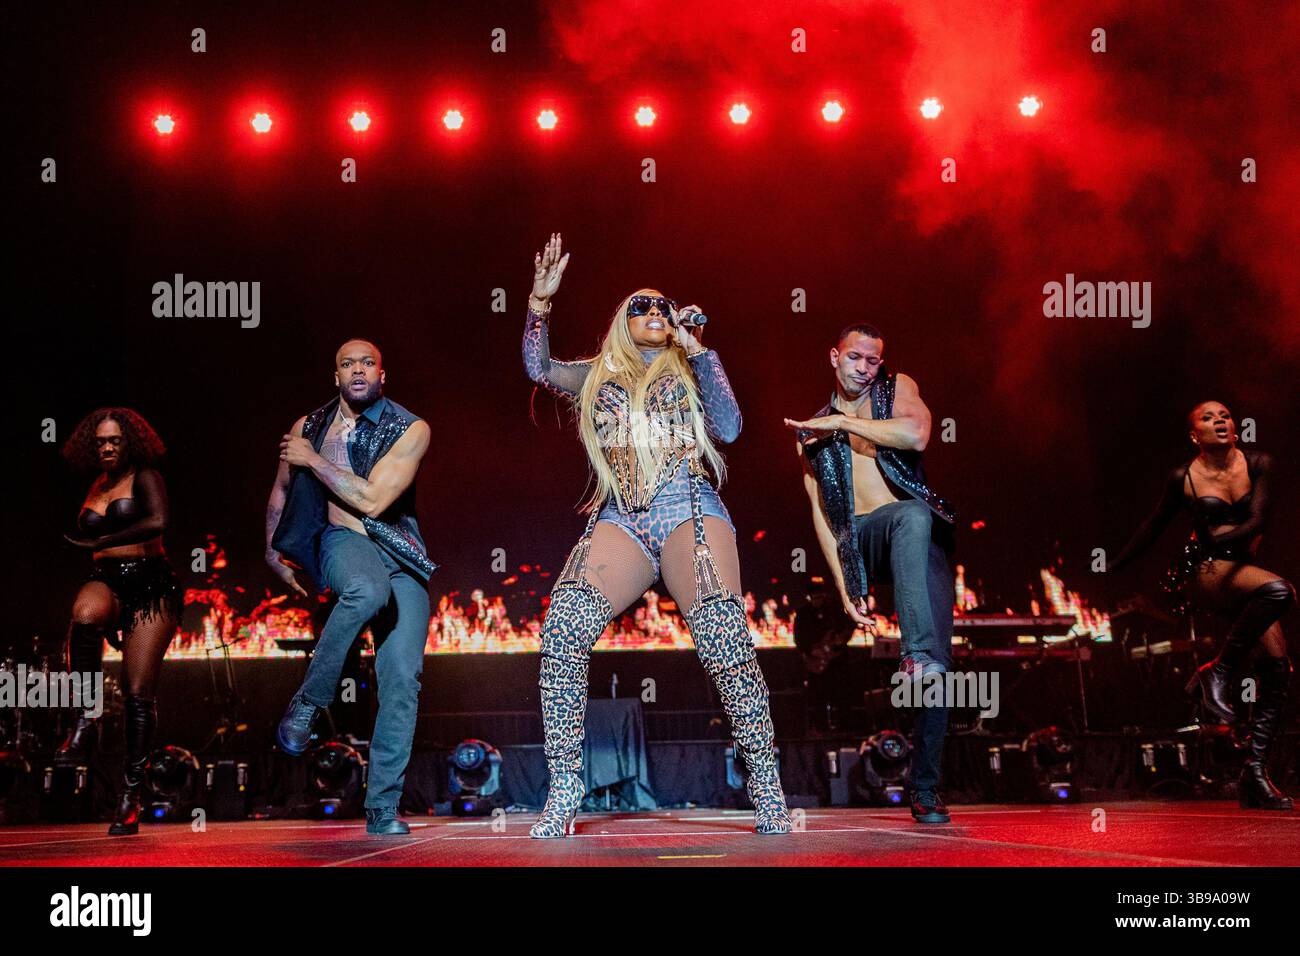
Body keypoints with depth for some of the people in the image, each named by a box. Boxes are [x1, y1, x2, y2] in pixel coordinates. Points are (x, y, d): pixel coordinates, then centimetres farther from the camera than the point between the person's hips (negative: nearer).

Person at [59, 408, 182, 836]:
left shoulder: (145, 477, 3)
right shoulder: (96, 487, 20)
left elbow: (157, 522, -17)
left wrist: (98, 542, -14)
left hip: (150, 584, -4)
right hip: (106, 581, 4)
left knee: (139, 694, -10)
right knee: (85, 614, -37)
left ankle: (130, 795, -5)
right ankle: (84, 722, -31)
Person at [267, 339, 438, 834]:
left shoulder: (411, 430, -3)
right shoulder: (308, 427, 7)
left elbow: (372, 500, -14)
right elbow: (280, 493, 24)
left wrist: (314, 460, -7)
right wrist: (273, 553, 18)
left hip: (400, 554, 1)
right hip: (341, 543, -1)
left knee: (402, 679, -11)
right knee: (369, 590, -39)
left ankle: (382, 809, -2)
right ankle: (307, 702, -20)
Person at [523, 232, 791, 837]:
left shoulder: (689, 371, 21)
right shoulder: (599, 376, 24)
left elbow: (728, 429, 4)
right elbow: (538, 368, 9)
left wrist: (698, 349, 3)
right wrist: (540, 300, -2)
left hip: (689, 510, -1)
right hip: (619, 519, 1)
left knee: (724, 638, -25)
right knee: (563, 625, -25)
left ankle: (766, 790, -13)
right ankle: (563, 792, -17)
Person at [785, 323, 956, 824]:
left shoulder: (898, 388, 14)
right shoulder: (812, 430, 18)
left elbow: (916, 435, -10)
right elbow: (820, 513, 12)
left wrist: (842, 423, -6)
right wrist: (844, 586, 2)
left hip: (924, 538, 1)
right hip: (863, 540, -1)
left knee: (937, 669, -14)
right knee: (912, 514, -38)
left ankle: (924, 787, -8)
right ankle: (919, 651, -48)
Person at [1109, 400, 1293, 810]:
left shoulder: (1258, 464, 5)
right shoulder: (1183, 478, 1)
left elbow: (1257, 520, -6)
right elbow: (1154, 525, 14)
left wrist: (1224, 537, -26)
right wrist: (1114, 565, 20)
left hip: (1241, 569, 4)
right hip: (1203, 572, -4)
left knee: (1278, 665, -10)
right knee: (1279, 590, -33)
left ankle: (1255, 772, -7)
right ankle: (1218, 672, -20)